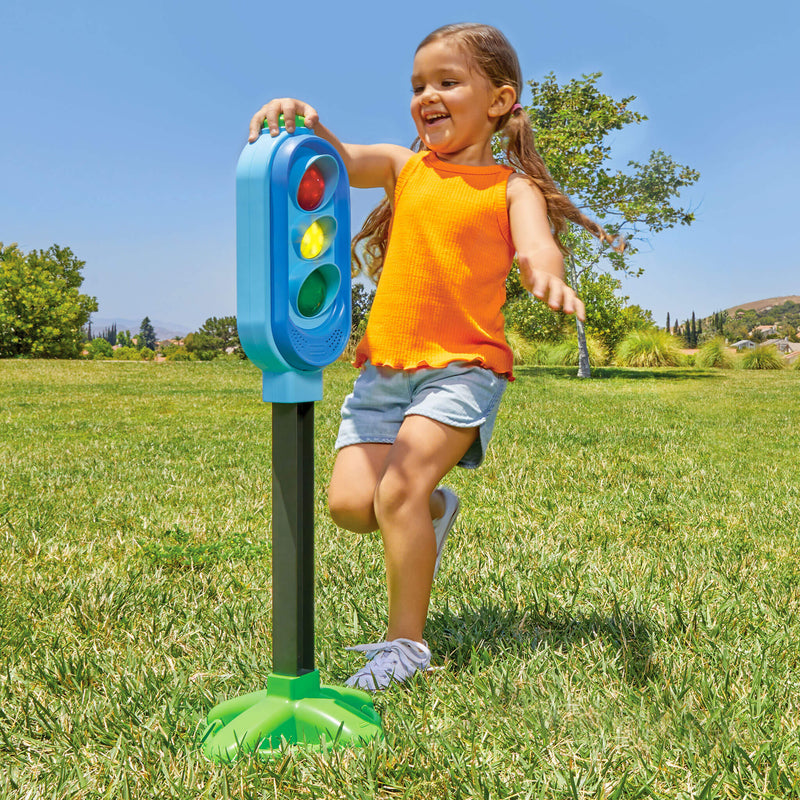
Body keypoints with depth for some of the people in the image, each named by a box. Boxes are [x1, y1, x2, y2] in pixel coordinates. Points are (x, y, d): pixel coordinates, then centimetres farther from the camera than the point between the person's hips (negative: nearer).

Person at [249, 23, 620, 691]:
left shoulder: (510, 187, 4)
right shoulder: (404, 167, 13)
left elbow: (537, 243, -15)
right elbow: (338, 159, -4)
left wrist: (545, 272, -40)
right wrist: (303, 123, -27)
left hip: (463, 366, -4)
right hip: (385, 364, 4)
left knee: (398, 491, -19)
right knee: (350, 502, -6)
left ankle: (406, 642, 0)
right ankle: (434, 509, 27)